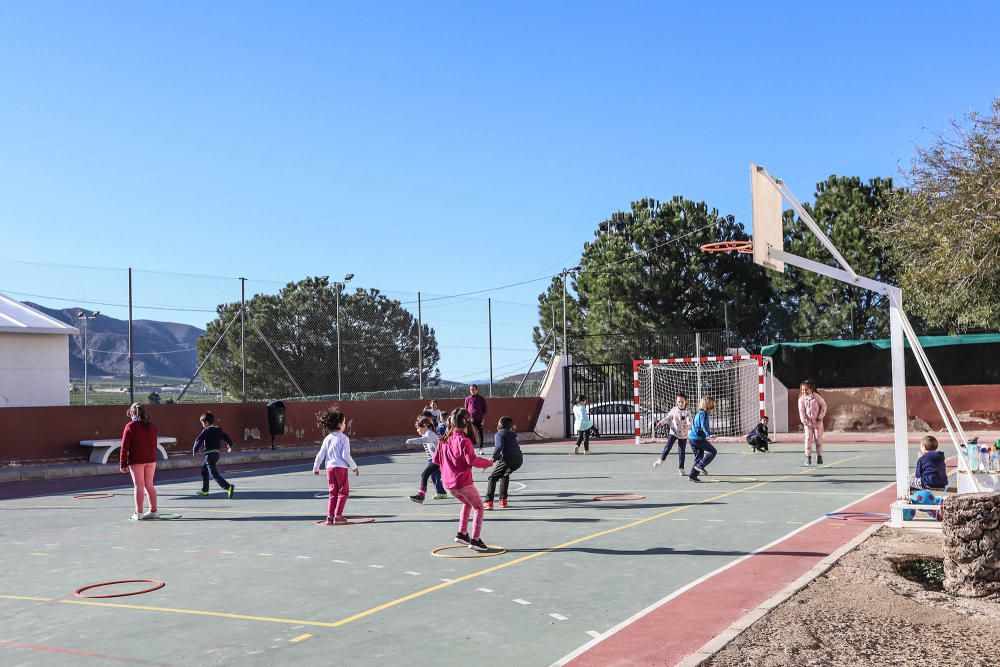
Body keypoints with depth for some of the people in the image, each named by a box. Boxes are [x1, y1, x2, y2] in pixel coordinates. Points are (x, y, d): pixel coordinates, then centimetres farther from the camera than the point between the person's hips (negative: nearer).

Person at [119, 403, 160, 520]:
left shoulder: (130, 426, -9)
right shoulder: (151, 426, 7)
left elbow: (125, 446, -9)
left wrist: (123, 464, -5)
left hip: (136, 460, -5)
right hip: (151, 459, 5)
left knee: (139, 486, 0)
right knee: (149, 485, 13)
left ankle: (138, 513, 3)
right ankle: (154, 511, 16)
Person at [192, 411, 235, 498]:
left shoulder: (206, 431, -12)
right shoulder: (218, 430, 9)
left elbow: (198, 440, -19)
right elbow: (227, 437, 16)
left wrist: (195, 450, -6)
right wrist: (230, 445, 34)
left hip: (210, 454, -9)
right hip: (216, 453, 9)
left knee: (214, 474, -12)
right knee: (204, 470, 24)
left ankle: (228, 487, -27)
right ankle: (205, 490, 31)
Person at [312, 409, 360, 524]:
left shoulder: (327, 438, 7)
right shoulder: (344, 438, -9)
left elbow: (320, 455, 8)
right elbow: (345, 455, -14)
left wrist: (316, 468, 20)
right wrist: (354, 467, -5)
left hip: (329, 467, 6)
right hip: (341, 467, -6)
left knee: (333, 492, 13)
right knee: (343, 491, 4)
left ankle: (330, 516, 9)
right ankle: (338, 515, -2)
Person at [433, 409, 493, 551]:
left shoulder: (445, 440, 6)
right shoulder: (464, 441, -16)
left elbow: (435, 459, 13)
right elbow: (472, 460, -23)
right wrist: (488, 463, -9)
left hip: (449, 483, 7)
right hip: (463, 482, -7)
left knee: (467, 503, 30)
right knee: (478, 507, 8)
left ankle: (461, 533, 26)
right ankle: (475, 539, -1)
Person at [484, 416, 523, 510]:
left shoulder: (499, 434, 6)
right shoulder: (512, 435, 28)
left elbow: (499, 447, -12)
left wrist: (493, 459, -23)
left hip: (508, 458, -7)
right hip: (519, 459, 7)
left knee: (492, 478, 2)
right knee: (505, 475, 30)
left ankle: (489, 502, -10)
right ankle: (503, 500, 27)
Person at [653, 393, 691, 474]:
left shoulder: (687, 412, -8)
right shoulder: (673, 410, 0)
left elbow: (689, 423, -16)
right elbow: (668, 418, 6)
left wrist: (686, 426, -39)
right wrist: (661, 422, -11)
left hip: (683, 434, -1)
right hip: (673, 432, 1)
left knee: (682, 452, 5)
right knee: (667, 446, -14)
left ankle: (681, 468, 14)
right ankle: (661, 460, 2)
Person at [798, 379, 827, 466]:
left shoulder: (816, 396, -9)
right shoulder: (801, 399, -6)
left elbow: (823, 405, -4)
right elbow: (801, 411, -7)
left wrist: (821, 416, -10)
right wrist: (804, 421, -15)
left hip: (817, 421, 0)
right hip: (807, 422, 1)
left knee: (818, 438, 5)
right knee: (808, 438, -5)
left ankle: (819, 456, 15)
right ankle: (808, 457, -2)